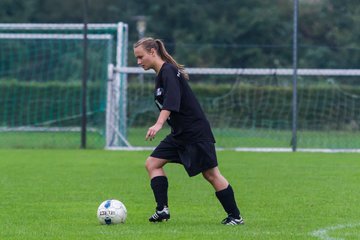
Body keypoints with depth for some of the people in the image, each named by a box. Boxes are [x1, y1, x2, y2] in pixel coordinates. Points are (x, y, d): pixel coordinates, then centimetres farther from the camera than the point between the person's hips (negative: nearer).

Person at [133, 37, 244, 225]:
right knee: (152, 164, 1)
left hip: (196, 132, -10)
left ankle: (235, 216, 3)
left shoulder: (168, 71, -15)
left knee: (211, 174, -5)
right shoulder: (161, 74, 14)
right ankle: (162, 209, -5)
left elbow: (171, 101, -31)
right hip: (179, 134, 10)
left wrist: (159, 124, -41)